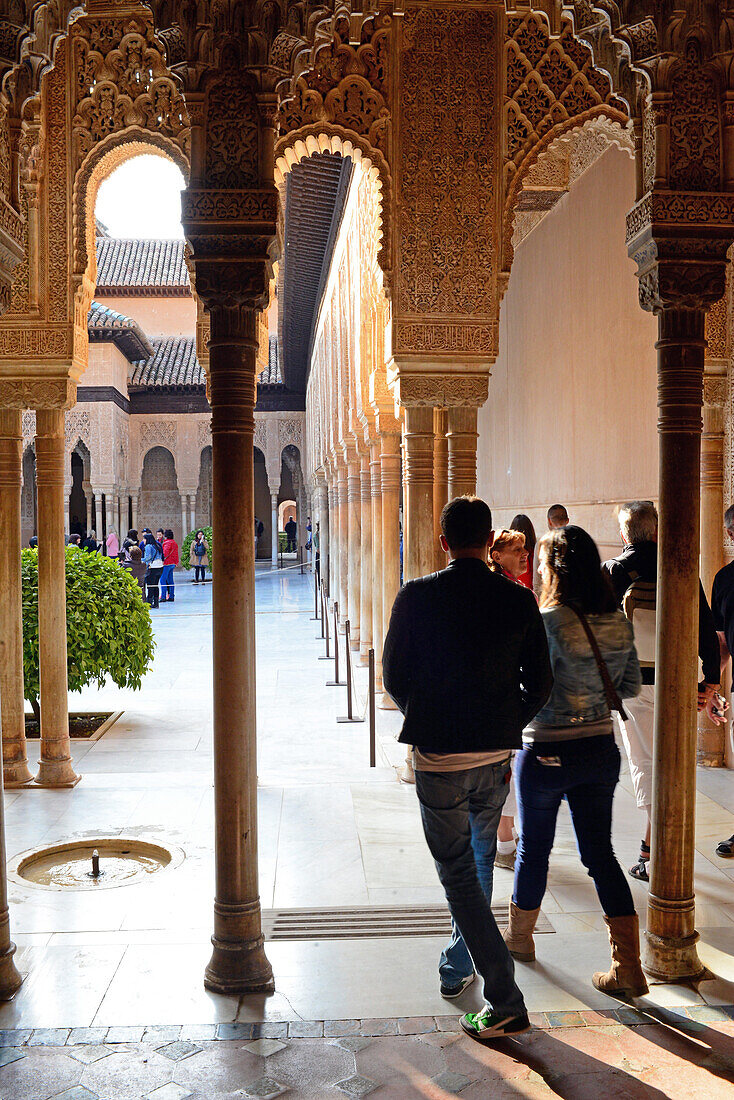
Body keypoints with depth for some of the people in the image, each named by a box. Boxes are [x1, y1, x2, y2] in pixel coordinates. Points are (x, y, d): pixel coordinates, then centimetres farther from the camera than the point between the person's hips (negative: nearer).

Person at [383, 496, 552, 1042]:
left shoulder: (416, 597, -9)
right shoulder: (520, 601, -4)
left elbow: (394, 678, -3)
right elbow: (539, 685, 1)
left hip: (439, 758, -3)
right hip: (496, 756, 3)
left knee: (459, 874, 6)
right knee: (479, 860, 25)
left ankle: (506, 1003, 4)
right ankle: (459, 965, 41)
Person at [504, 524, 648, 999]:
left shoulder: (548, 622, -19)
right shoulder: (618, 622, -1)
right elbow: (631, 686, 8)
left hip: (547, 752, -5)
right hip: (601, 749, 5)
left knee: (534, 849, 16)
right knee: (600, 852, 12)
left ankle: (520, 936, 37)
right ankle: (629, 968, 10)